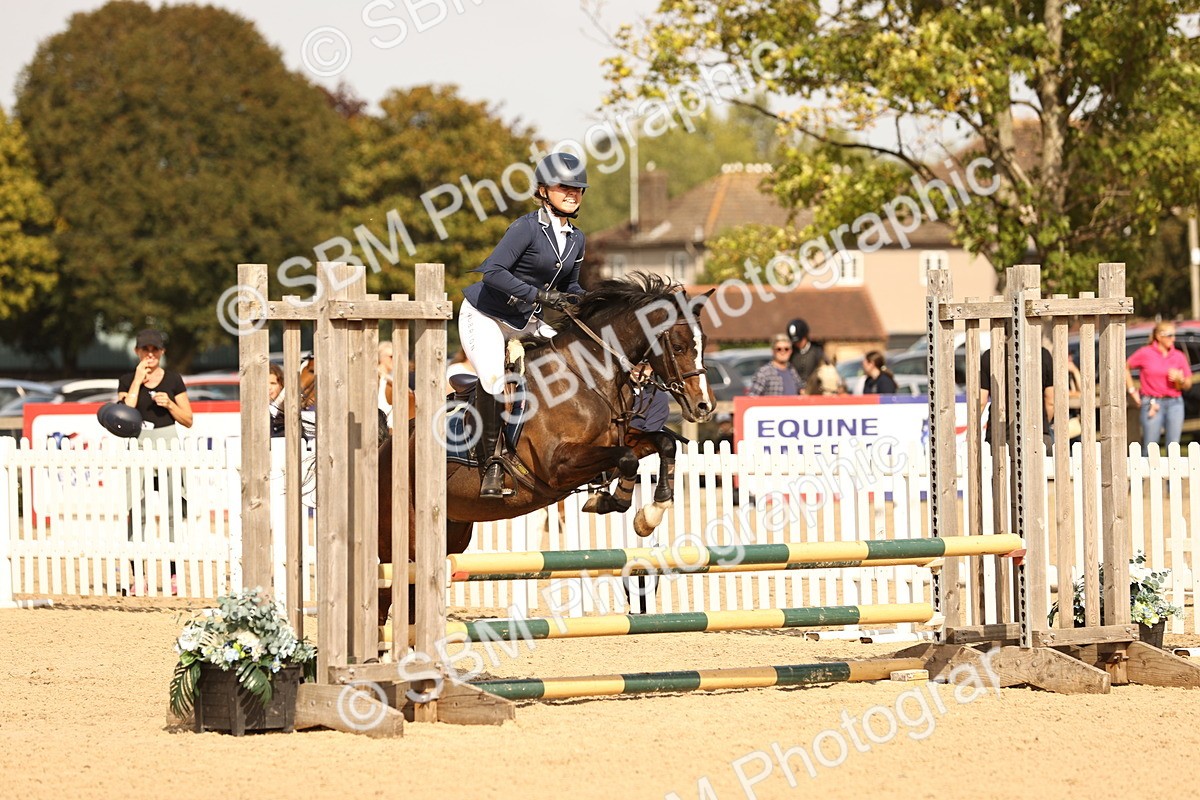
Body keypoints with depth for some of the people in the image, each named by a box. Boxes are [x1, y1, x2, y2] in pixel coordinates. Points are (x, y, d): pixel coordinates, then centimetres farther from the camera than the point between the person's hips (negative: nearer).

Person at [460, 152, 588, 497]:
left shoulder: (576, 239, 4)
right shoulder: (528, 228, -19)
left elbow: (570, 287, 16)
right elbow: (492, 271, -27)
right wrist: (538, 294, -33)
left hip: (526, 323, 7)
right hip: (485, 315, -7)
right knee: (492, 377, -30)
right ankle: (491, 463, -19)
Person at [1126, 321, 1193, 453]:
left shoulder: (1179, 356, 7)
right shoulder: (1145, 353, -1)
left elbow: (1187, 385, 12)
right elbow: (1125, 368, 10)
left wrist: (1179, 379, -10)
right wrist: (1132, 391, 5)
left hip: (1174, 403, 3)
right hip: (1152, 404, -3)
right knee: (1149, 448, -3)